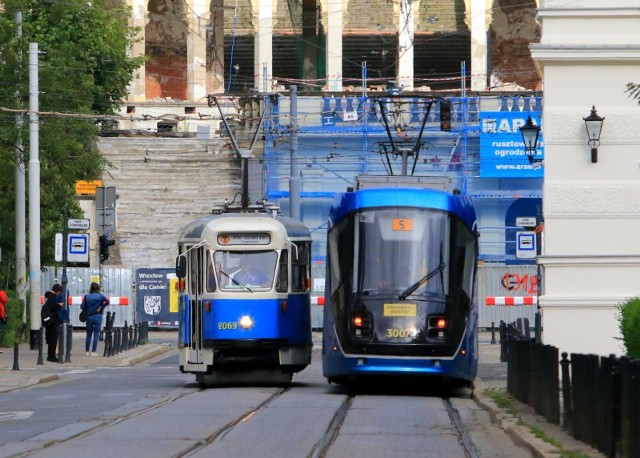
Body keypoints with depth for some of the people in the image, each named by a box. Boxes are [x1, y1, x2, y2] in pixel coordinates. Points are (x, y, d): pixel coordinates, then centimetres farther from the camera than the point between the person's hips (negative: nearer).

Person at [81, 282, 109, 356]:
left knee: (89, 334, 12)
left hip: (89, 317, 2)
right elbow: (107, 301, -17)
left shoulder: (87, 297, 0)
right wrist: (101, 307, -4)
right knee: (96, 334, 2)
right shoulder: (100, 296, -4)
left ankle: (87, 351, 14)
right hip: (98, 316, -2)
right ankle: (93, 352, -2)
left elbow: (82, 307, -2)